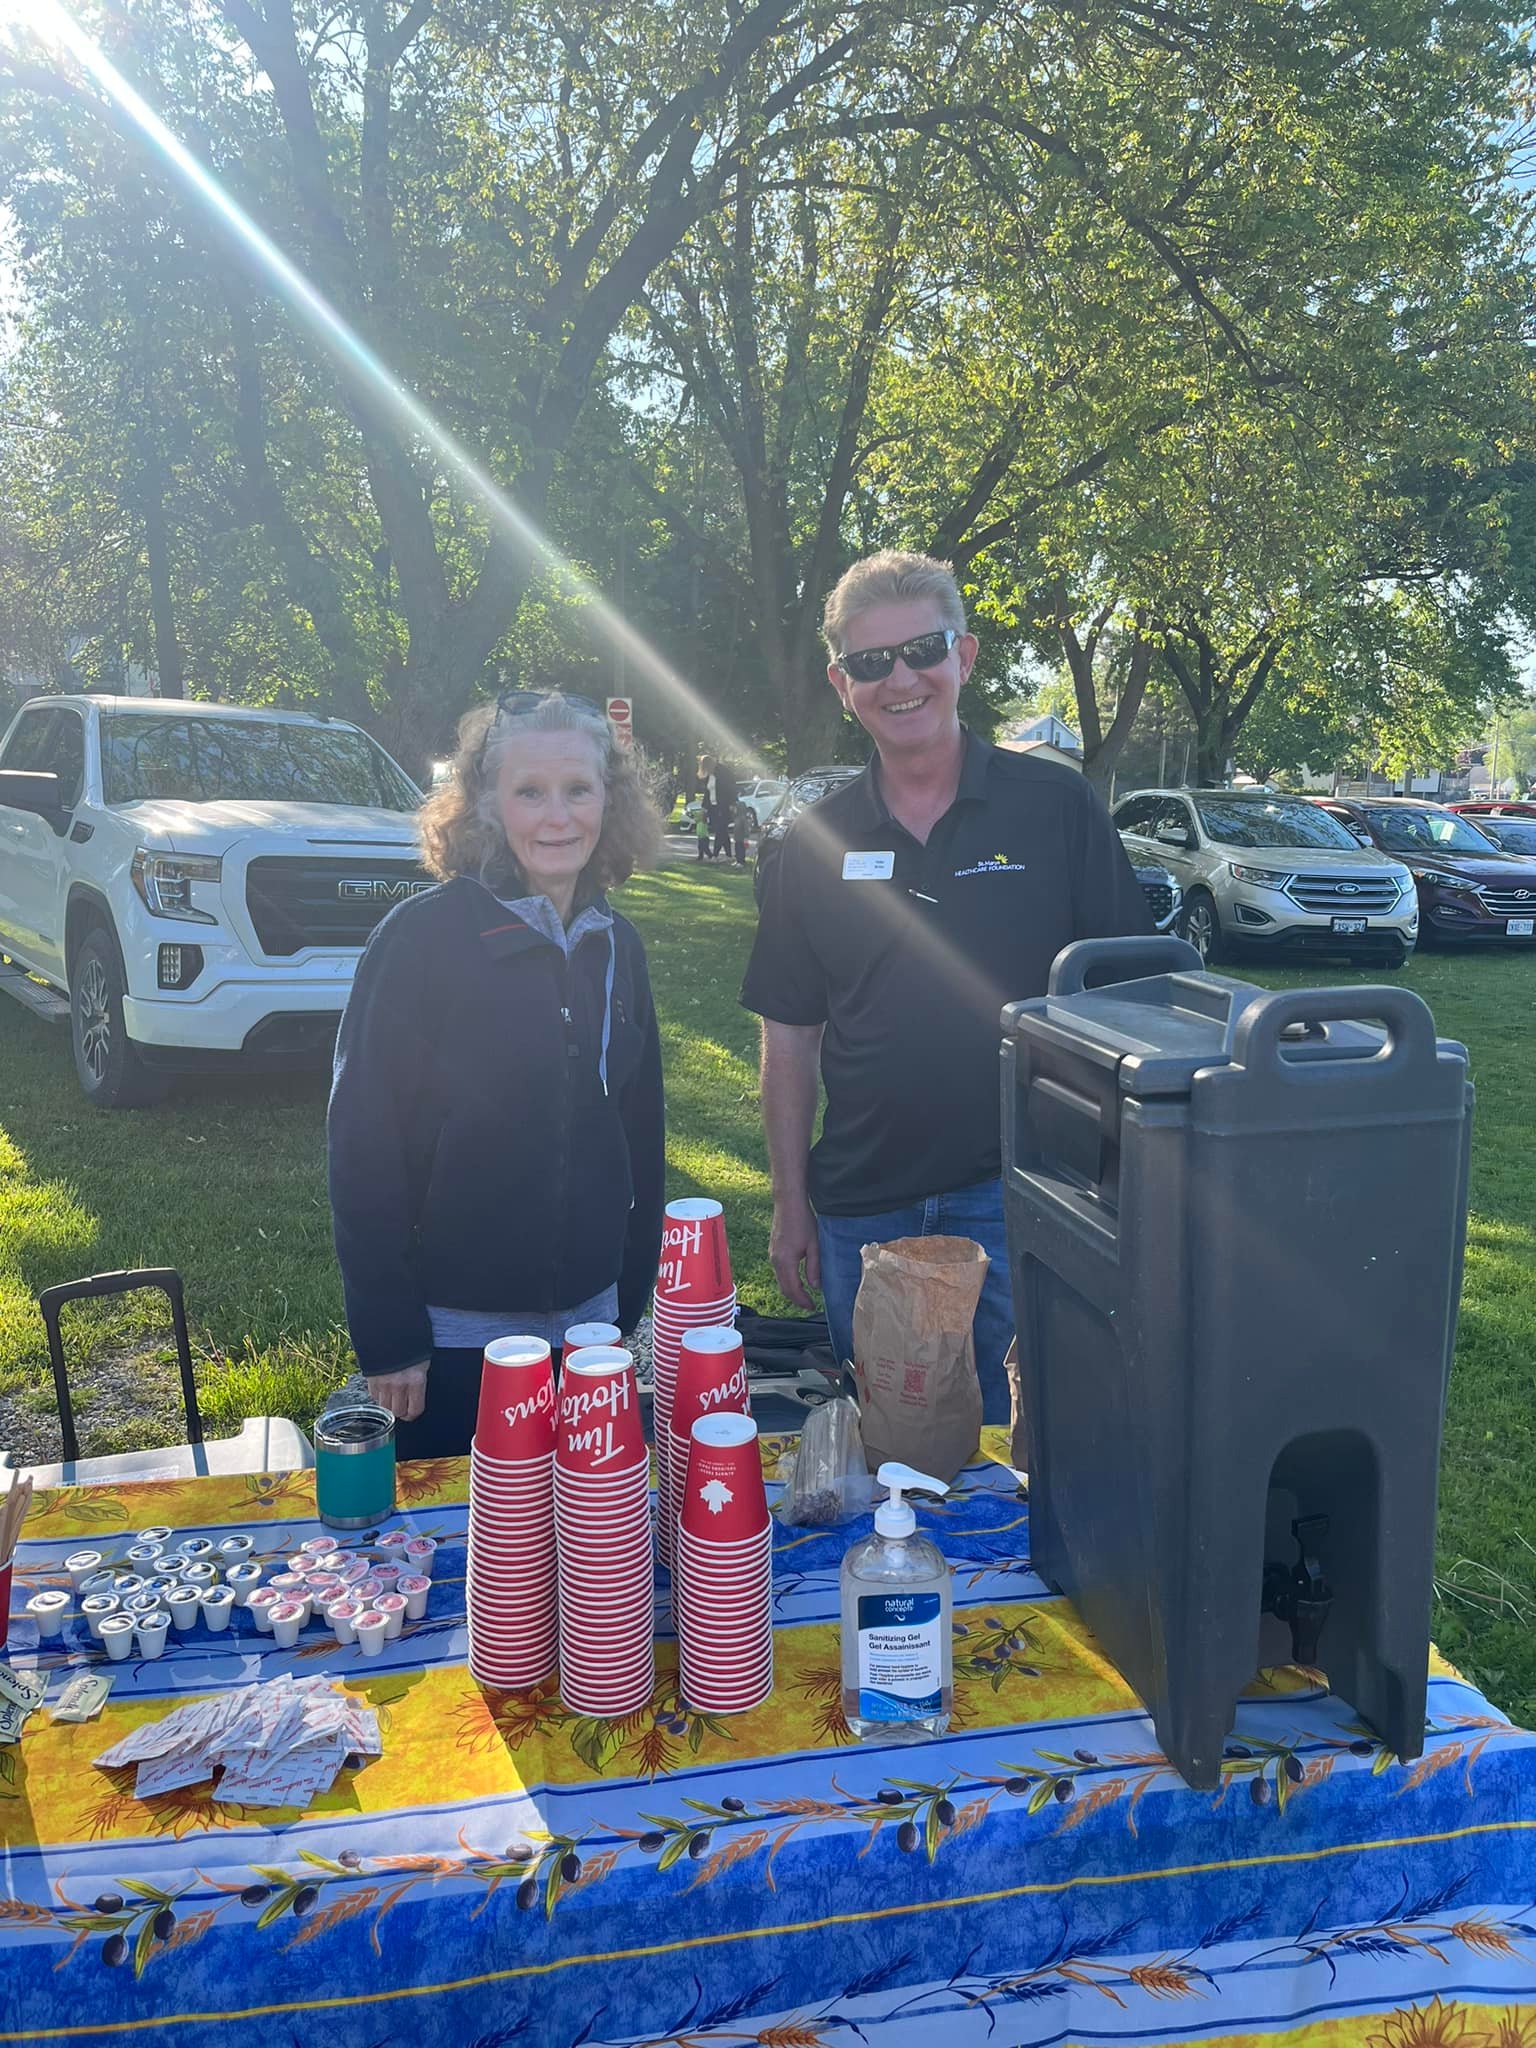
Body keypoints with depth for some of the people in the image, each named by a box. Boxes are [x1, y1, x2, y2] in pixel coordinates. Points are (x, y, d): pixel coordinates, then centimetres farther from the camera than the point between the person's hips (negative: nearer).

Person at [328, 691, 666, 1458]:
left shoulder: (616, 947, 3)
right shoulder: (424, 936, -13)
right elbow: (363, 1137, -13)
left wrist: (631, 1297, 11)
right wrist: (387, 1335, -14)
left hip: (585, 1313, 5)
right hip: (455, 1330, -5)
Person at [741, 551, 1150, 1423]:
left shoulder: (1057, 806, -3)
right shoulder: (817, 842, 4)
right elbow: (791, 1035, 8)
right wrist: (791, 1205, 6)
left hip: (1019, 1198, -3)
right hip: (859, 1213, 3)